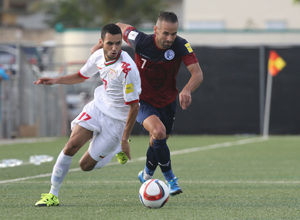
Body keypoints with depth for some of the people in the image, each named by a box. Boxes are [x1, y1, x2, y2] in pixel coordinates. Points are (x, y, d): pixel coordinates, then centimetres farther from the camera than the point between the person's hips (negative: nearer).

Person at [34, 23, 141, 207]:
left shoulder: (127, 69, -28)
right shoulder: (98, 56, -6)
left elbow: (134, 107, -22)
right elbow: (81, 76, 17)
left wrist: (125, 140, -21)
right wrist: (55, 80, 3)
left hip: (117, 120, -5)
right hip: (98, 106, 5)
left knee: (86, 165, -3)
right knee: (71, 146, -13)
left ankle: (119, 148, 24)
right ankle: (53, 194, -1)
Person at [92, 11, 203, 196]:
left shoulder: (181, 45, -22)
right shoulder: (141, 41, -24)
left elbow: (198, 74, -29)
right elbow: (121, 27, -4)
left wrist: (187, 90, -48)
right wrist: (100, 45, -3)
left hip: (168, 102, 3)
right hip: (143, 101, -3)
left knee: (159, 141, 17)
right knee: (159, 132, -28)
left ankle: (147, 175, 48)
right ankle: (170, 178, -12)